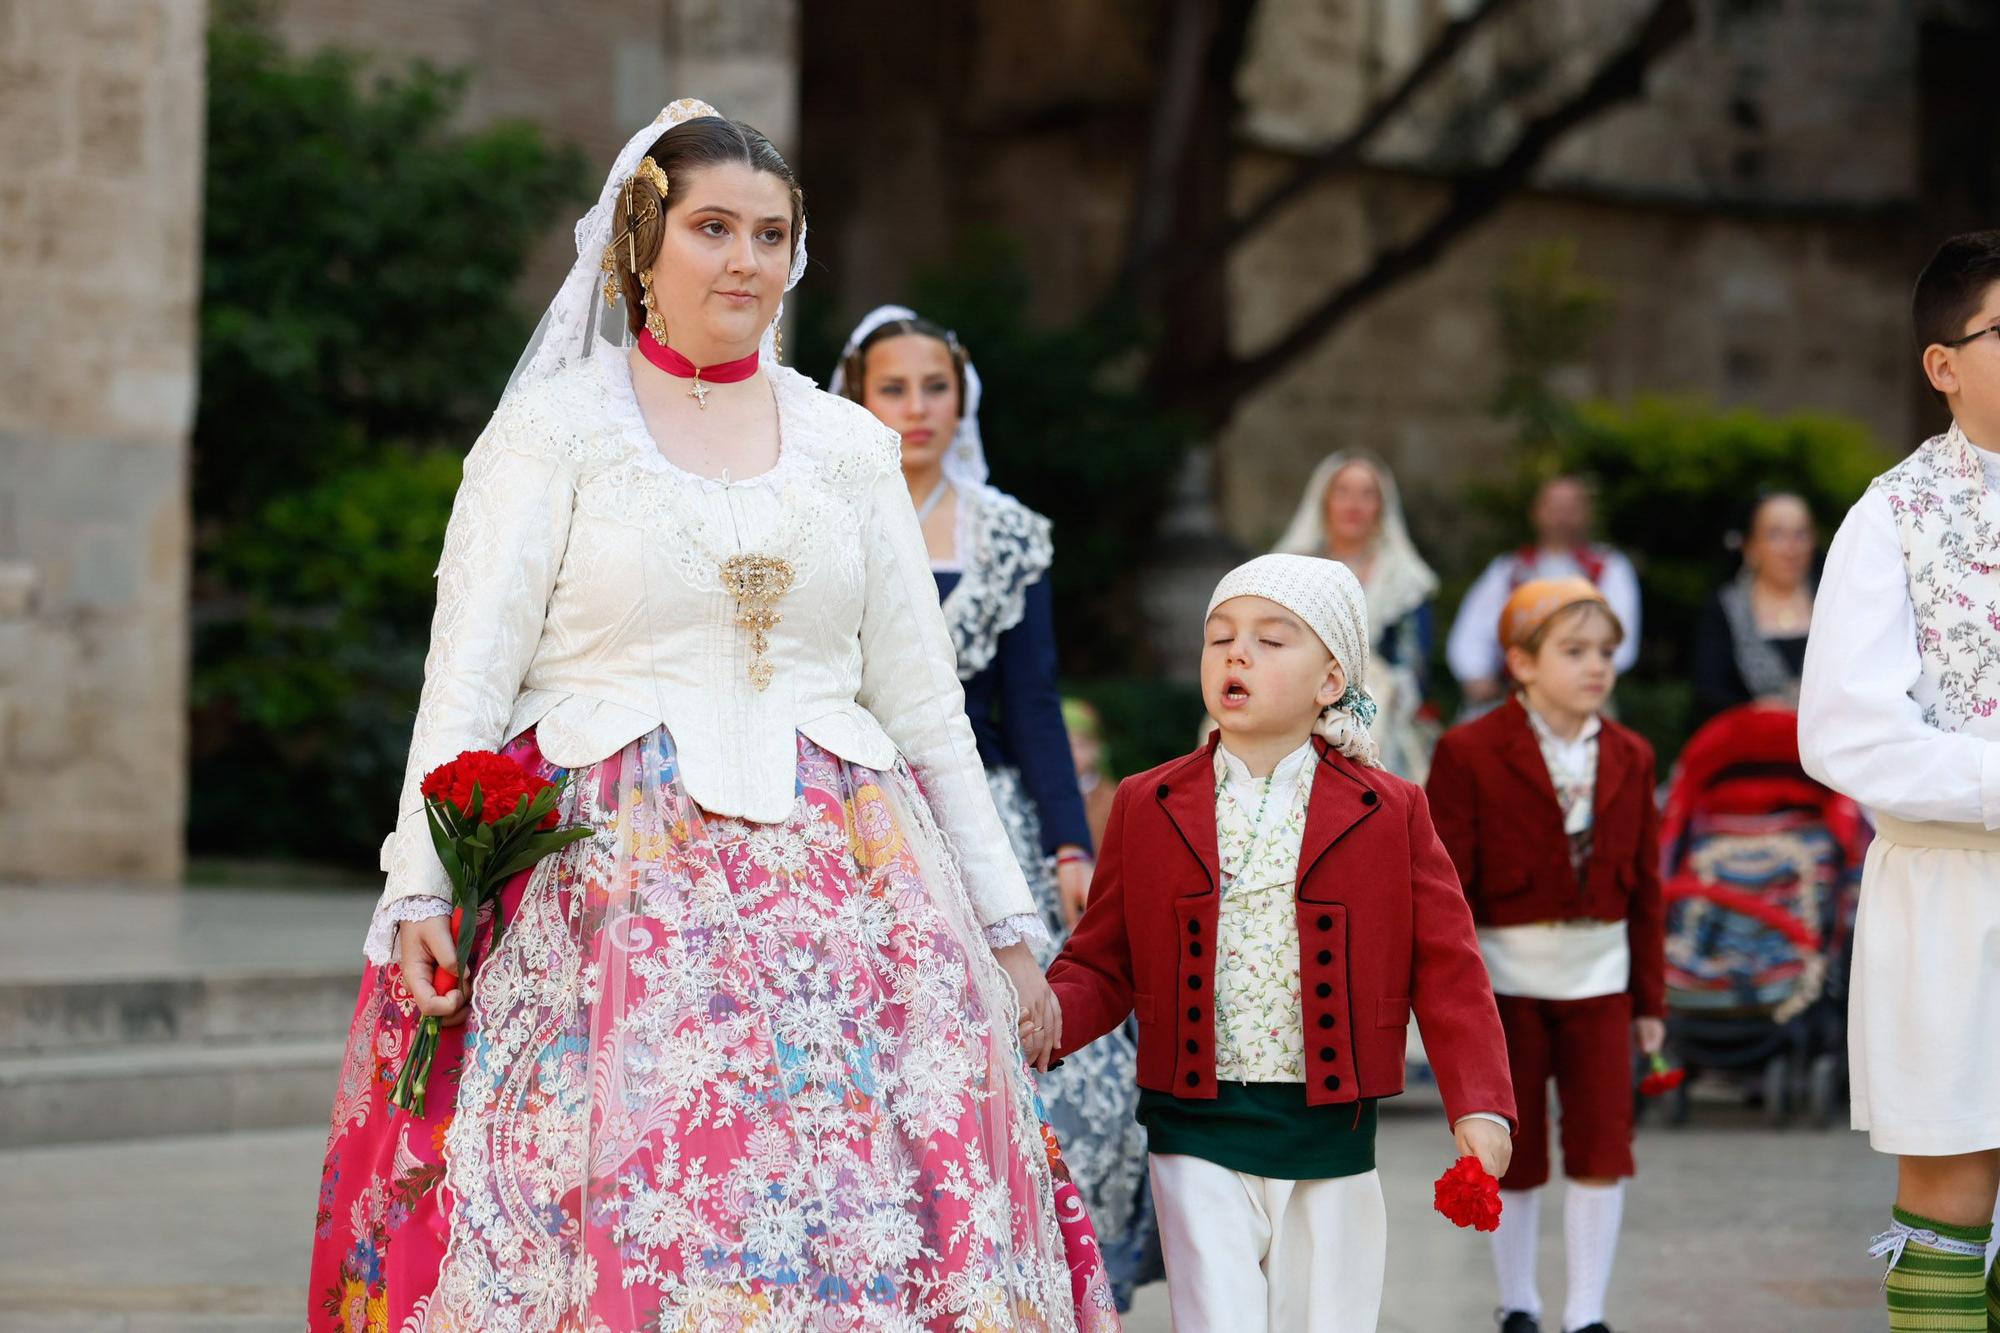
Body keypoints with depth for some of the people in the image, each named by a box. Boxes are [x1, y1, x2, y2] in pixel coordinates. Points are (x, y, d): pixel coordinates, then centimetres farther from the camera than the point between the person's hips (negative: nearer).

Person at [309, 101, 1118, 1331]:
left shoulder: (854, 448, 14)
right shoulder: (556, 423, 5)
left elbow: (926, 709, 17)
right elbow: (470, 672, -2)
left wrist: (1007, 927, 14)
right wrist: (421, 886, -14)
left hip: (836, 884, 3)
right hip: (610, 881, -3)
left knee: (864, 1217, -10)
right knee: (625, 1218, -15)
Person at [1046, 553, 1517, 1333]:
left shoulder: (1389, 814, 2)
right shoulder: (1146, 807, 5)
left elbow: (1447, 973, 0)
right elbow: (1104, 967, 7)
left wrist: (1478, 1106, -11)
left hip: (1331, 1138, 1)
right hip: (1198, 1133, 0)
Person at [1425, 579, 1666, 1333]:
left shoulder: (1629, 759, 5)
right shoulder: (1469, 754, -8)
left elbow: (1644, 886, 8)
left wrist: (1649, 998, 8)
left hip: (1597, 978, 3)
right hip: (1506, 978, -3)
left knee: (1603, 1150, -3)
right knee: (1514, 1156, 7)